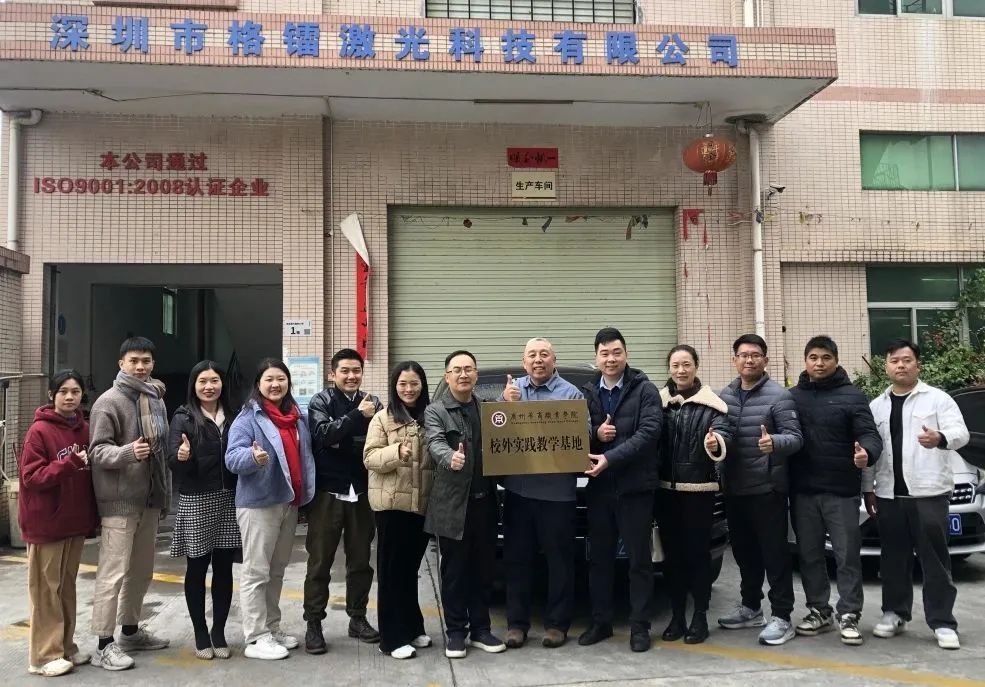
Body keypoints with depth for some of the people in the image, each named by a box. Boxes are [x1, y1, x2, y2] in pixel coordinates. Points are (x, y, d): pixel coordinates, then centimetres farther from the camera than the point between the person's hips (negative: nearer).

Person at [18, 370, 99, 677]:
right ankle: (45, 655, 11)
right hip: (46, 523, -6)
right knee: (47, 589, 3)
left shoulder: (84, 430, 6)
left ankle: (66, 646, 25)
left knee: (67, 586, 15)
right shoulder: (39, 431, -12)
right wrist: (69, 463, -26)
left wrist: (93, 517, 13)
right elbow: (31, 477, -16)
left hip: (75, 522, 6)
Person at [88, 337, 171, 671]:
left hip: (150, 499, 7)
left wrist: (165, 493, 18)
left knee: (141, 569, 16)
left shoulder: (156, 398, 12)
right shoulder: (109, 401, -9)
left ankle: (131, 631, 30)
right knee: (113, 573, -5)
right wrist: (128, 452, -34)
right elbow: (97, 450, -15)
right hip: (120, 501, -7)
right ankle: (104, 645, 3)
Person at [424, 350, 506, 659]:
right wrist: (450, 458, -40)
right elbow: (435, 443, -20)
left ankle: (480, 629, 24)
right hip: (452, 502, -4)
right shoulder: (435, 411, -2)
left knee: (483, 568, 12)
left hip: (484, 499, 4)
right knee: (454, 570, 5)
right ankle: (455, 631, 17)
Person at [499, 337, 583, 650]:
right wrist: (506, 402, -11)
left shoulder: (571, 393, 0)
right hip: (518, 488, 3)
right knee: (517, 557, 9)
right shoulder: (512, 389, 10)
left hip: (557, 491, -2)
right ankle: (516, 622, 18)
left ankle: (557, 623, 17)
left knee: (559, 559, 5)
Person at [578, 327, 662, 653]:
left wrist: (610, 459, -23)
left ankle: (640, 626, 15)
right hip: (598, 488, 4)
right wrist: (595, 434, -14)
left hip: (635, 487, -3)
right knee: (599, 559, 12)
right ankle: (600, 622, 24)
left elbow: (648, 433, -14)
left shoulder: (645, 390, -3)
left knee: (639, 559, 5)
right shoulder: (586, 393, 8)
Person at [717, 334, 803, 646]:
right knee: (744, 552, 17)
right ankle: (750, 607, 31)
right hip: (734, 489, 6)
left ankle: (782, 617, 7)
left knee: (774, 553, -1)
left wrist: (774, 442, -33)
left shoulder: (779, 395, -8)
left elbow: (796, 438, -14)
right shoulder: (724, 395, 10)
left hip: (767, 488, -6)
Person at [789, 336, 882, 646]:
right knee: (810, 555, 12)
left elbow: (869, 434, -9)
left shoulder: (852, 396, -1)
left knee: (847, 556, 1)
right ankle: (818, 611, 24)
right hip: (802, 491, 4)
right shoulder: (792, 396, 10)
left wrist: (866, 452, -30)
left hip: (841, 491, -3)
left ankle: (849, 616, 10)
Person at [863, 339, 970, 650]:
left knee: (935, 559, -1)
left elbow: (960, 432, -11)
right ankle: (894, 613, 22)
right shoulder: (876, 406, 14)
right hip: (889, 494, 4)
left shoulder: (938, 398, 1)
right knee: (894, 558, 11)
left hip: (929, 492, -4)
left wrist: (941, 438, -34)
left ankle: (943, 622, 4)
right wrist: (868, 488, 11)